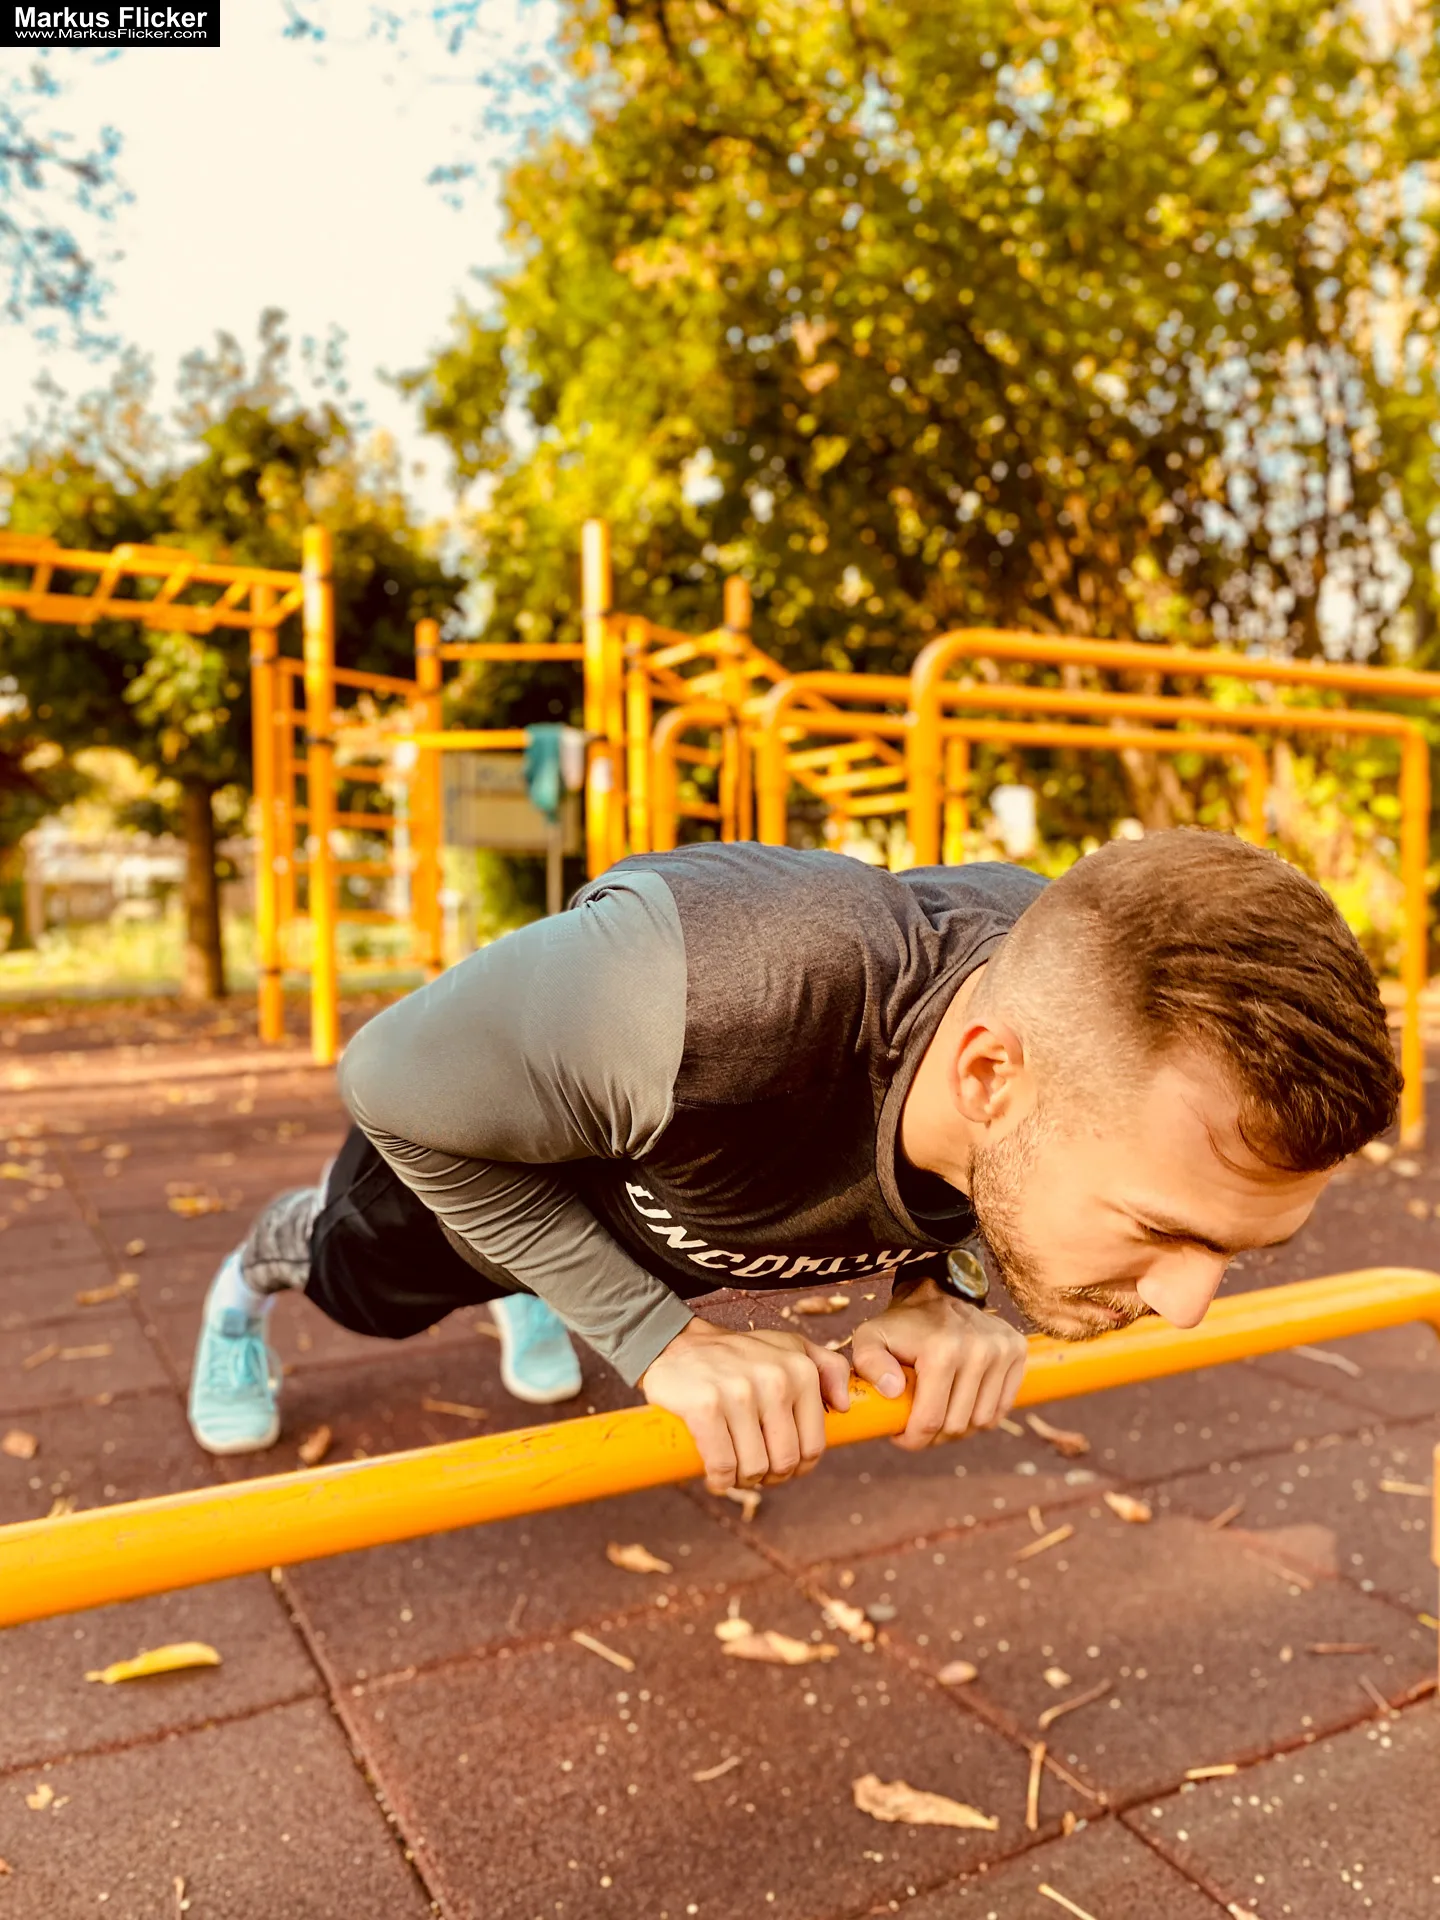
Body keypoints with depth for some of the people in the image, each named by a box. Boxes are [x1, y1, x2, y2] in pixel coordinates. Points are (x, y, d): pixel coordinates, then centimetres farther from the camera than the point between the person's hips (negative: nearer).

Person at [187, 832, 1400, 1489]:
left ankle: (525, 1295, 73)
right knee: (367, 1290, 32)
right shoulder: (697, 995, -53)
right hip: (479, 1139, -3)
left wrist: (933, 1290, -29)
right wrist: (660, 1339, -36)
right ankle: (259, 1267, 66)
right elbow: (392, 1085, -32)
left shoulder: (1093, 1034, -34)